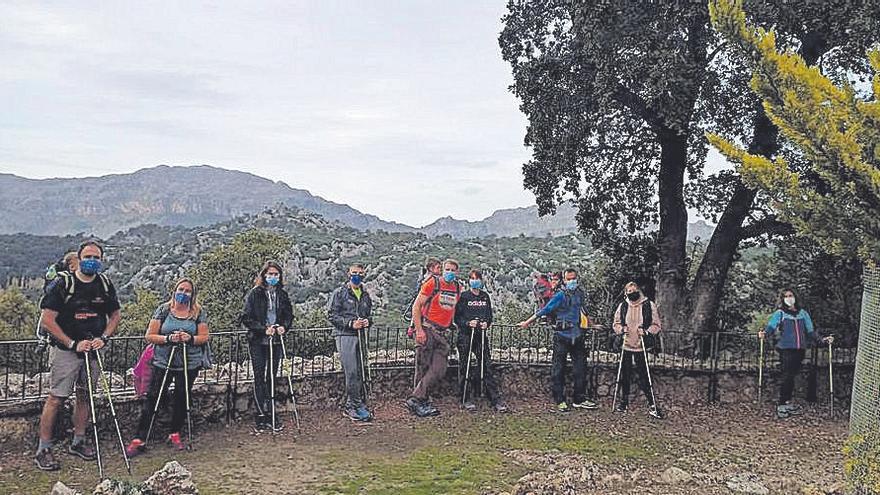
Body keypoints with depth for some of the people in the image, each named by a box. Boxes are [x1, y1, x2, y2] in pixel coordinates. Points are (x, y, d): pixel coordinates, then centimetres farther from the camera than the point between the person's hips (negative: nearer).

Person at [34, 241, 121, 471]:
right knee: (56, 398, -5)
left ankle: (78, 442, 25)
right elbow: (47, 319, -12)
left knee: (85, 396, 13)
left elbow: (115, 315, 12)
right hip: (65, 351, -5)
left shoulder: (105, 285, 4)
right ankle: (43, 450, 3)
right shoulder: (62, 284, -10)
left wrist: (104, 337, -6)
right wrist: (73, 344, -16)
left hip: (93, 350, 5)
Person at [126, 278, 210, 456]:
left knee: (181, 399, 9)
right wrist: (168, 338, -18)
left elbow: (205, 337, 2)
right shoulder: (163, 310, 1)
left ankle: (175, 434, 25)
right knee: (152, 399, -3)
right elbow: (149, 336, -3)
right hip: (163, 362, -1)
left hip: (189, 364, 1)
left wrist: (190, 338, -18)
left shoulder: (199, 312, 4)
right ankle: (139, 439, 2)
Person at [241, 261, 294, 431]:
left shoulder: (282, 294, 9)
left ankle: (270, 415, 13)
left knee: (272, 378, 7)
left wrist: (283, 326, -9)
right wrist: (263, 329, -18)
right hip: (257, 342, -3)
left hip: (276, 341, 3)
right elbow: (246, 318, -6)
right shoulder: (254, 293, -2)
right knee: (259, 378, -1)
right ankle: (260, 417, 4)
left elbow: (289, 315, 12)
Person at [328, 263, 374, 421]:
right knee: (351, 371, -11)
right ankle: (354, 405, -5)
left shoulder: (365, 295, 16)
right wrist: (351, 323, -14)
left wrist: (368, 321, 1)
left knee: (360, 371, 6)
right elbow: (332, 315, -5)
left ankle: (351, 405, 15)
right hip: (345, 336, -6)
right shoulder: (340, 293, 0)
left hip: (361, 336, 6)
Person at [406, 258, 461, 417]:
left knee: (439, 371, -3)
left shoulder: (458, 288, 12)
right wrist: (419, 330, -13)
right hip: (427, 330, -6)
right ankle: (418, 401, 4)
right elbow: (416, 306, -8)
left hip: (443, 333, 6)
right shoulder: (433, 283, -6)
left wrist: (450, 327, 15)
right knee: (423, 369, -3)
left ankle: (418, 400, 3)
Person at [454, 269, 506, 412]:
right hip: (465, 335, -3)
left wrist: (486, 323, -4)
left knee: (486, 366, -1)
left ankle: (496, 400, -1)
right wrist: (468, 323, -18)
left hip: (481, 335, 3)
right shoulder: (463, 296, 0)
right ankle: (466, 399, 13)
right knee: (465, 368, 2)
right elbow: (457, 317, -2)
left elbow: (489, 315, 16)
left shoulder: (485, 296, 12)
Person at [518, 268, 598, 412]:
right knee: (559, 369, 0)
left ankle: (579, 399, 17)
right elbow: (545, 310, -12)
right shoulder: (561, 295, -9)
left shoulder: (580, 294, 9)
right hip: (562, 336, -6)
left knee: (580, 368, 8)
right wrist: (527, 322, -15)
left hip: (577, 336, 6)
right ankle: (560, 401, 8)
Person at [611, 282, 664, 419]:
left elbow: (656, 325, 1)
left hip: (641, 346, -2)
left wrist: (646, 331, -15)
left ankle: (652, 404, 4)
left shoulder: (649, 305, -1)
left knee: (643, 375, -5)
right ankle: (623, 401, 21)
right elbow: (616, 324, 13)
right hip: (625, 345, 3)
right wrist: (621, 329, -7)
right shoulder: (622, 306, 6)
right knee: (624, 374, 7)